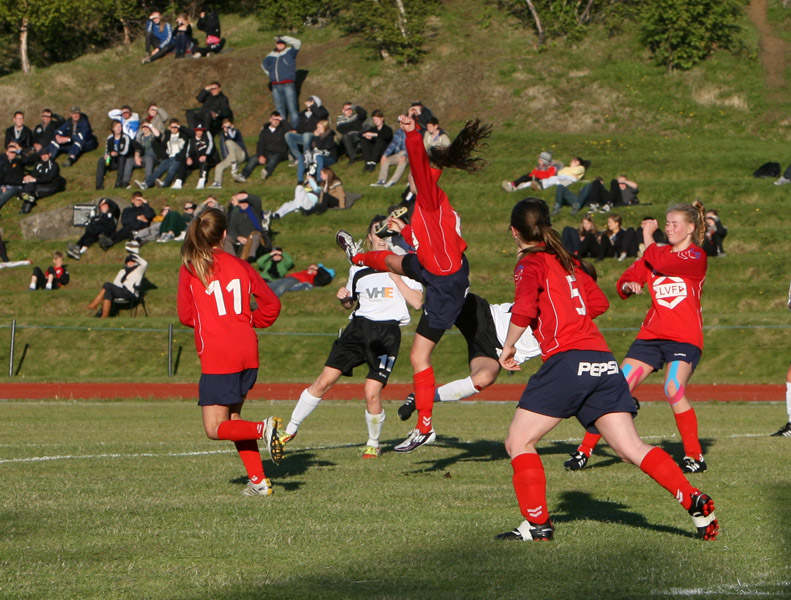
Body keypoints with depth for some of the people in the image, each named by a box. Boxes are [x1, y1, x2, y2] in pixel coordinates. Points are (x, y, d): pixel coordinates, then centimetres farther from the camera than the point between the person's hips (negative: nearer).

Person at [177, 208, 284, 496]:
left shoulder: (190, 269, -2)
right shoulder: (240, 266, 8)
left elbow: (185, 316, 3)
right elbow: (272, 305, 9)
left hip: (218, 357, -5)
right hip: (248, 352, 5)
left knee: (215, 429, 0)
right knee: (233, 419, 18)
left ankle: (264, 428, -22)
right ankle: (258, 480, 9)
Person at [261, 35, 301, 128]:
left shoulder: (290, 52, 4)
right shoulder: (272, 55, 17)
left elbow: (298, 43, -12)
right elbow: (264, 64, 35)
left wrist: (283, 37, -7)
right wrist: (269, 73, 20)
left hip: (288, 85, -5)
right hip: (276, 85, 5)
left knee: (292, 108, -10)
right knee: (279, 109, 6)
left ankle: (295, 128, -13)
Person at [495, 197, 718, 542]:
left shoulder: (531, 263, 0)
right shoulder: (567, 262, 22)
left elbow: (524, 310, -16)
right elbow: (599, 303, 25)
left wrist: (508, 347, -2)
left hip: (568, 359, -7)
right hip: (604, 361, 7)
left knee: (519, 443, 5)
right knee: (630, 447, 2)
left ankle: (538, 524, 1)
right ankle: (694, 501, -12)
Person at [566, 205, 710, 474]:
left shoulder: (696, 257, -5)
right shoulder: (658, 252, 14)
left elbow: (661, 263, -19)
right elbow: (625, 281, 11)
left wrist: (648, 237, -3)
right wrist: (628, 286, -13)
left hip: (685, 338, -6)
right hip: (652, 335, 6)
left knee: (673, 391, -26)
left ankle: (695, 456, -12)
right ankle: (585, 450, 4)